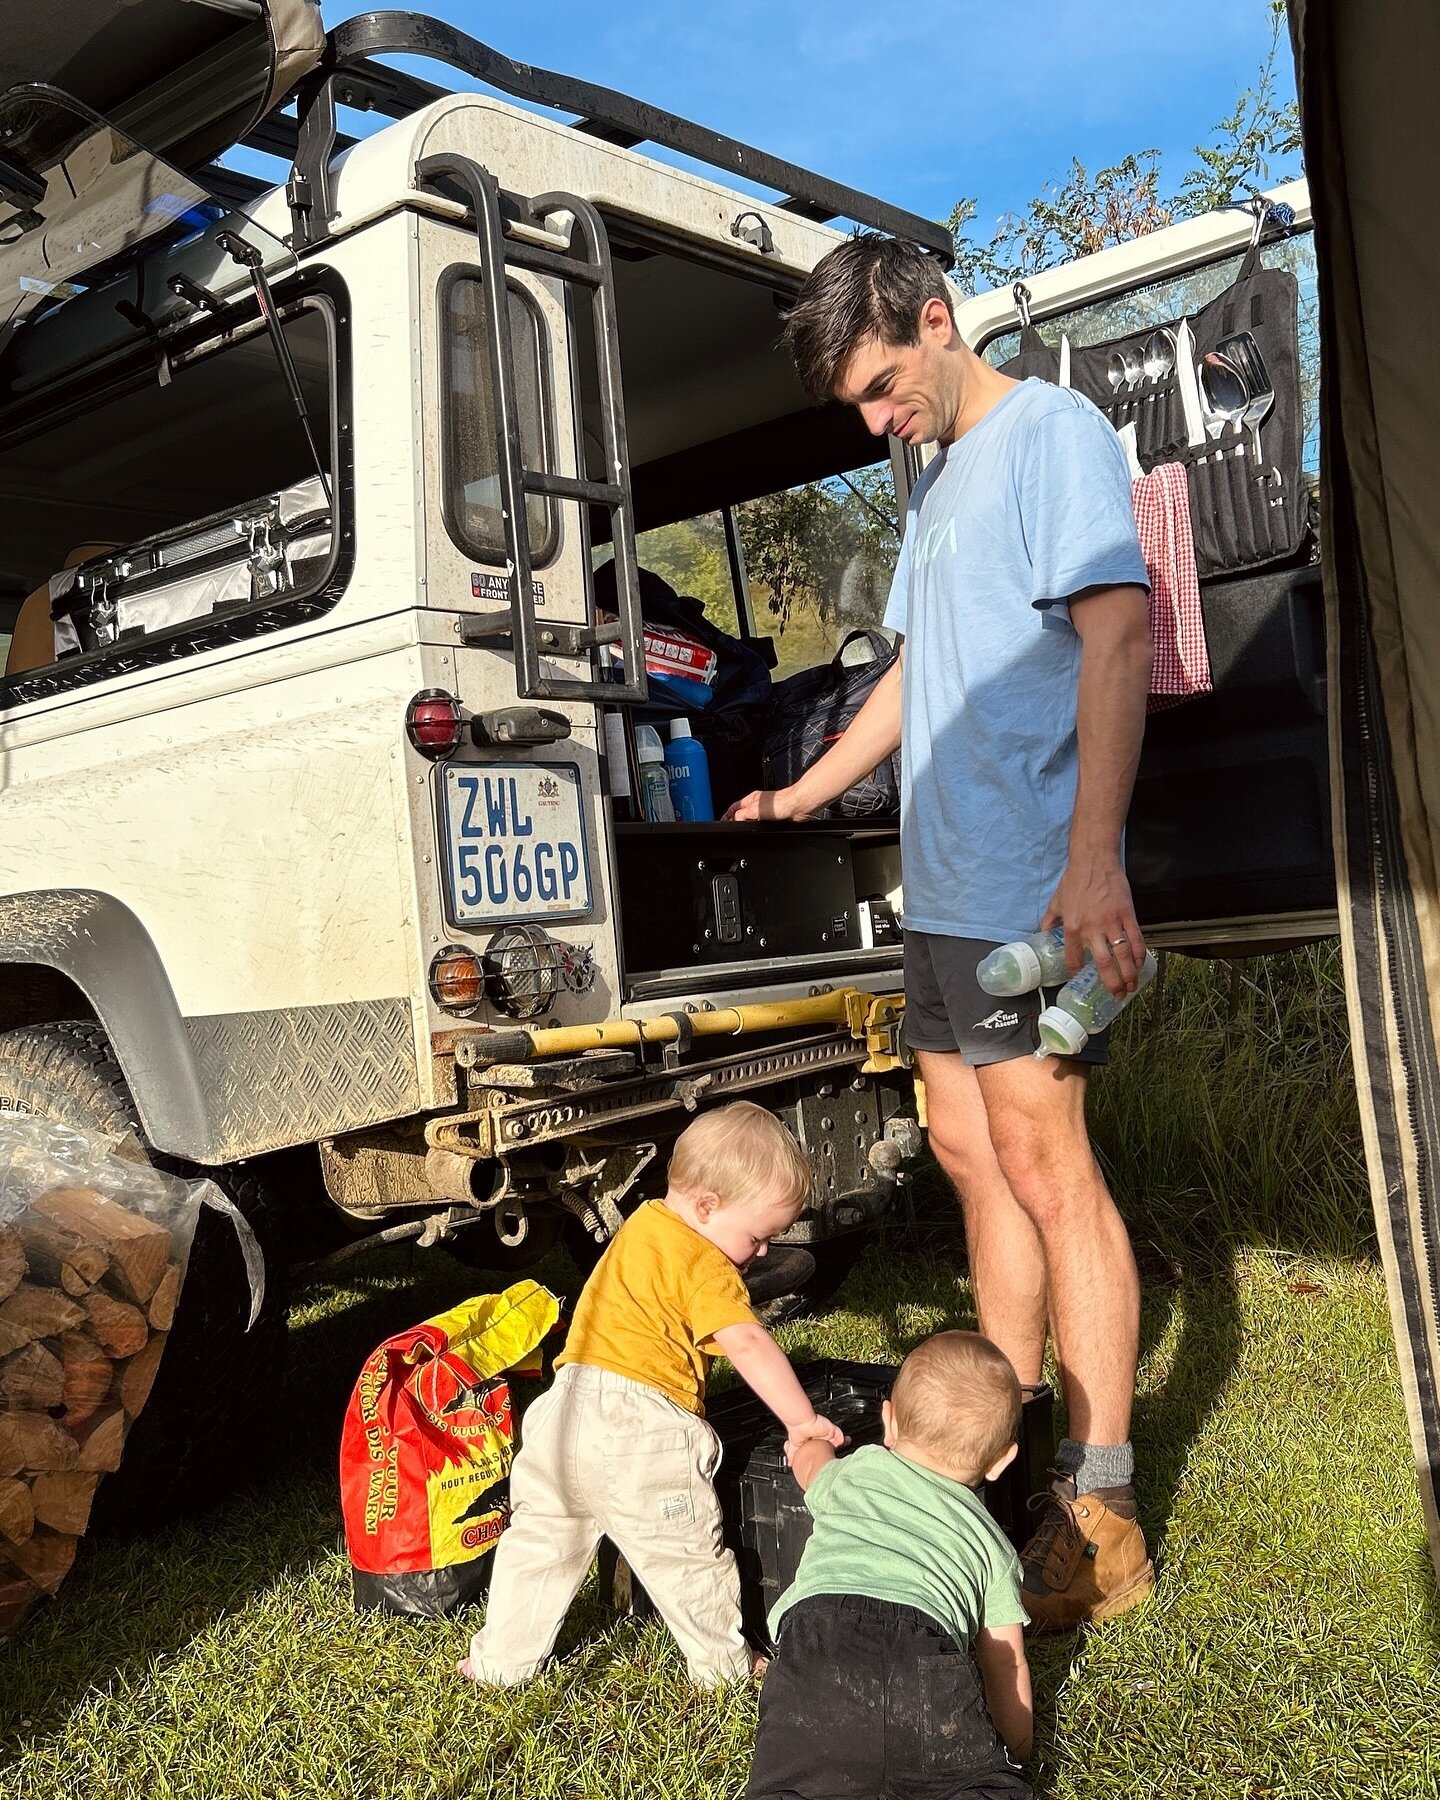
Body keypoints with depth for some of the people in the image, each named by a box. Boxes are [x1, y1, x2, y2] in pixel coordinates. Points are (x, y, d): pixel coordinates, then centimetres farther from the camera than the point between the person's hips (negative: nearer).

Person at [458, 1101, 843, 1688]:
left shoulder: (643, 1222, 16)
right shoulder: (704, 1266, -11)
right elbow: (749, 1344, -19)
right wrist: (802, 1419, -14)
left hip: (568, 1406, 7)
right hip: (639, 1428, -7)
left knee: (541, 1539, 21)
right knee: (683, 1556, 11)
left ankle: (499, 1662, 30)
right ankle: (724, 1668, 26)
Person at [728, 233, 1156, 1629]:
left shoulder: (1050, 434, -6)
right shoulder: (935, 481, 22)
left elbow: (1118, 634, -18)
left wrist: (1093, 857, -28)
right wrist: (806, 794, 32)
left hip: (1031, 884, -9)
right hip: (943, 884, 9)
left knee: (1044, 1165, -8)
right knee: (970, 1153, 12)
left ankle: (1101, 1518, 2)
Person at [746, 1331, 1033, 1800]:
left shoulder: (853, 1472, 35)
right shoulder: (990, 1539, 31)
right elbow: (1007, 1666, 31)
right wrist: (1017, 1754, 47)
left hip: (817, 1641, 0)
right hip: (927, 1663, 0)